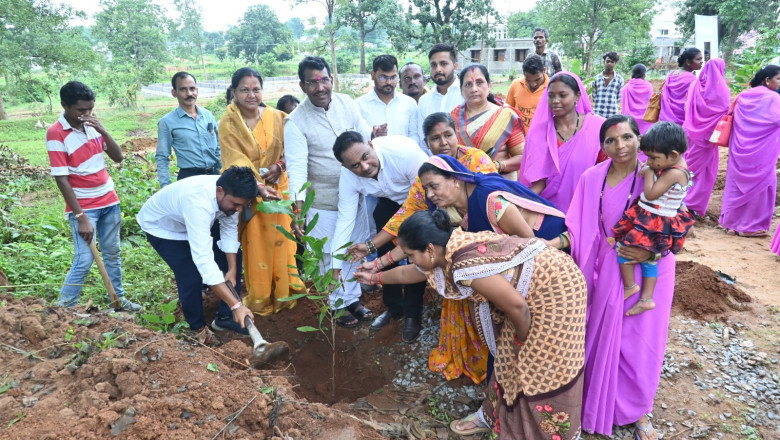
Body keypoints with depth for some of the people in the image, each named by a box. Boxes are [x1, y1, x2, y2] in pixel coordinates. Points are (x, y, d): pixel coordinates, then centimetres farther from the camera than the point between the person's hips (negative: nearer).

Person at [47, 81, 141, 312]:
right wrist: (81, 217, -21)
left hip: (109, 200, 6)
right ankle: (63, 308, 5)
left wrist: (103, 131, -15)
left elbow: (118, 157, 1)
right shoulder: (56, 134, -16)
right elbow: (61, 179, -18)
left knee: (113, 253, 15)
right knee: (84, 260, -9)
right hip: (83, 206, -6)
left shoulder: (92, 125, 2)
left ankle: (118, 298, 28)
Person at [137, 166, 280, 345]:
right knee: (191, 276, -18)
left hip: (195, 223, 7)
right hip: (161, 227, -6)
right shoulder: (198, 203, -46)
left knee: (232, 260, -1)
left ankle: (225, 316, 14)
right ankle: (198, 328, 8)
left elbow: (229, 229, -8)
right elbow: (204, 260, -50)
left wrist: (232, 269, -11)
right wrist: (236, 305, -50)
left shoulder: (229, 194, -25)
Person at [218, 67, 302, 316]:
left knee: (280, 240, 9)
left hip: (278, 188, 2)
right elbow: (236, 162, -17)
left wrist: (279, 166, -15)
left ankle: (283, 293, 25)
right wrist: (259, 187, -30)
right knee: (255, 246, 5)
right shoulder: (228, 124, -8)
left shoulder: (276, 117, -2)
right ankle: (259, 299, 21)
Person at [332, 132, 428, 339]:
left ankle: (413, 314, 7)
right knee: (385, 250, -1)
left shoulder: (404, 151, -39)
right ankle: (393, 307, 22)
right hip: (390, 201, 4)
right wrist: (336, 265, -24)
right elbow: (345, 220, -21)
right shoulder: (347, 178, -24)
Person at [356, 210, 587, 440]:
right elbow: (406, 274, 18)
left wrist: (522, 339, -8)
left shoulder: (466, 265, -32)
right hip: (532, 291, 9)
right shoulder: (444, 254, -3)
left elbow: (517, 306, -27)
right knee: (510, 356, 18)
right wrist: (374, 277, 32)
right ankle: (492, 415, 34)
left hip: (556, 288, -9)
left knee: (546, 370, 1)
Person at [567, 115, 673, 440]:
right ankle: (600, 401, 34)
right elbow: (579, 228, -2)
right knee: (604, 337, 11)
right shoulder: (592, 178, -5)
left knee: (641, 341, 8)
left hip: (650, 270, -2)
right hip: (610, 268, 2)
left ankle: (637, 410, 32)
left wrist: (650, 252, -21)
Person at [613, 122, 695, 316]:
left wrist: (649, 173, -14)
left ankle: (629, 286, 11)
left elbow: (650, 194, -26)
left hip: (655, 223, -10)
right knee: (649, 258, 16)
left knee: (623, 247, -4)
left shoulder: (674, 173, -25)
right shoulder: (672, 166, 4)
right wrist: (650, 170, 0)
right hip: (652, 219, 10)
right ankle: (646, 299, 23)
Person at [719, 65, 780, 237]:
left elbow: (732, 118, 13)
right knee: (759, 185, 4)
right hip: (761, 153, -6)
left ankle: (731, 222, 17)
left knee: (737, 183, 12)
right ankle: (751, 225, 9)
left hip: (740, 150, 6)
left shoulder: (743, 96, 8)